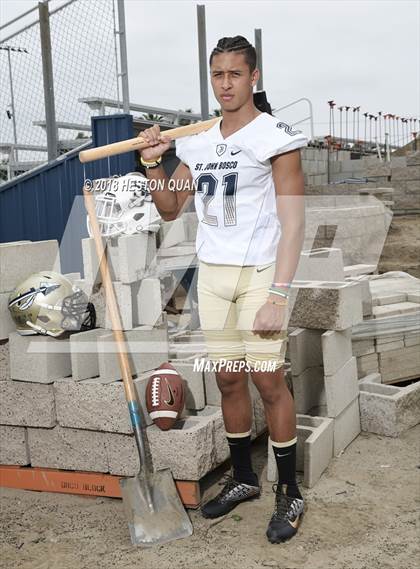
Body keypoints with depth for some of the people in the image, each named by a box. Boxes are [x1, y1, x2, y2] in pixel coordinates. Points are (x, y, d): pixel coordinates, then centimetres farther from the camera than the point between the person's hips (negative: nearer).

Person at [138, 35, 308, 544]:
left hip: (259, 273, -5)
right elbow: (170, 209, 17)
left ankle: (289, 493, 12)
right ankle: (243, 478, 27)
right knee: (228, 379, 10)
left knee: (268, 379, -5)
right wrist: (152, 164, -1)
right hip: (212, 274, 5)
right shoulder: (196, 143, 11)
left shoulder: (274, 136, -6)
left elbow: (292, 223, -11)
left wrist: (278, 296, -18)